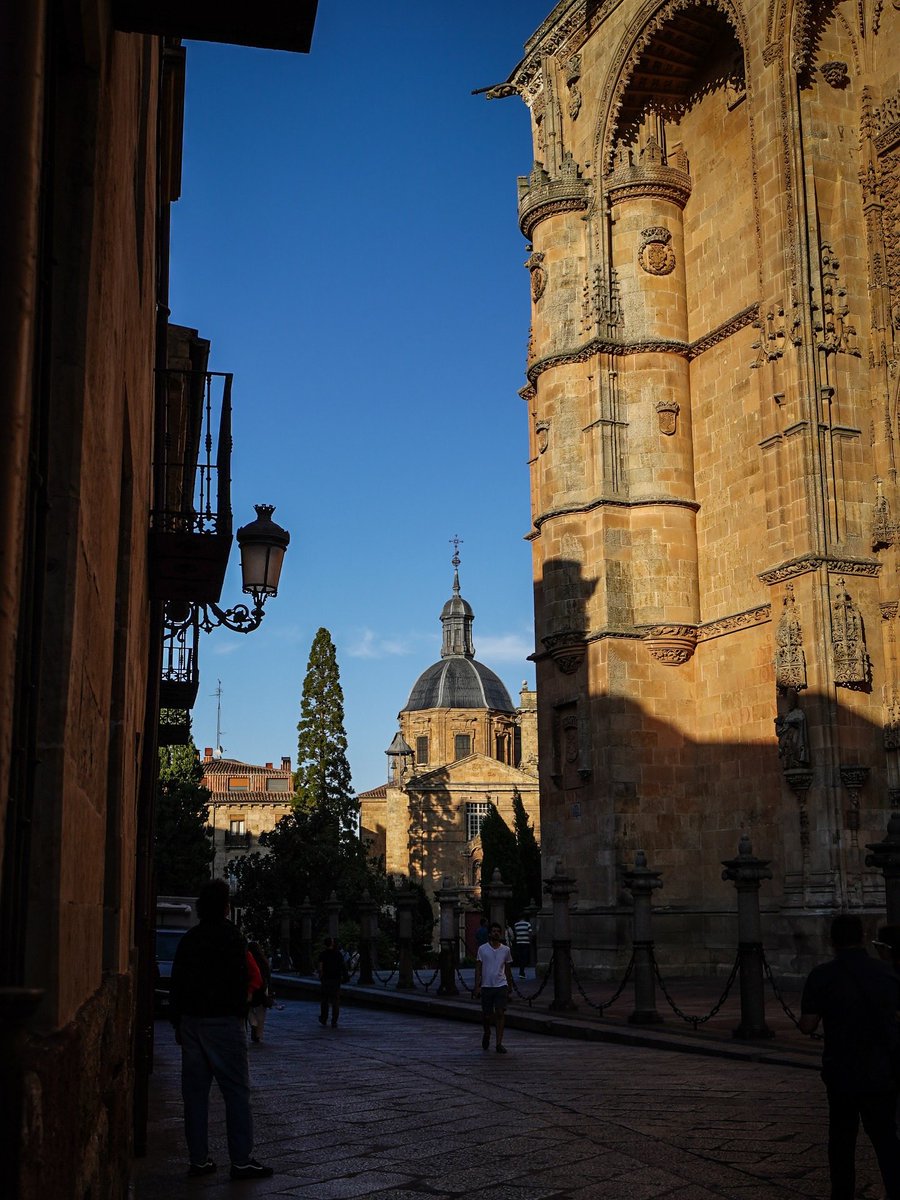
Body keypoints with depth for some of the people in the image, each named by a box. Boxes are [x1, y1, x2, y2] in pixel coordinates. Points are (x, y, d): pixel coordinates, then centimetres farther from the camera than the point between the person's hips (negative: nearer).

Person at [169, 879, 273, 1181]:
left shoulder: (189, 938, 11)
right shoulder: (231, 936, -8)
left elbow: (176, 983, 13)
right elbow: (240, 980, -13)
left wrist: (178, 1022, 17)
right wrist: (240, 1014, -3)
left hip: (190, 1021, 7)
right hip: (222, 1021, -6)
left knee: (195, 1090, 9)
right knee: (236, 1090, -3)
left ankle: (198, 1158, 11)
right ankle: (241, 1160, -4)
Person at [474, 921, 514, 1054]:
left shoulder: (506, 950, 6)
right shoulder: (482, 949, 1)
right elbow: (478, 968, 1)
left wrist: (510, 987, 16)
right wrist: (477, 986, -6)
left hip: (501, 985, 0)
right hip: (486, 986, 0)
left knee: (500, 1014, -10)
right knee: (486, 1015, 7)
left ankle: (499, 1044, -6)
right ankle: (487, 1033, 37)